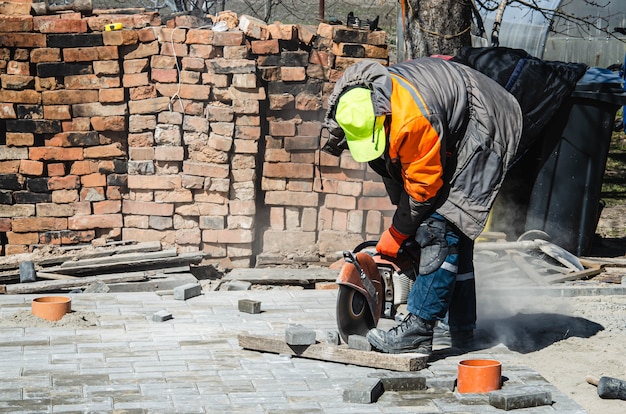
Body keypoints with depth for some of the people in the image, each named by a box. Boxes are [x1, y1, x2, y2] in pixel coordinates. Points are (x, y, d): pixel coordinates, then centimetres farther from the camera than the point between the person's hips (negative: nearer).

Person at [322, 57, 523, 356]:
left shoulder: (412, 119, -38)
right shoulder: (362, 109, -10)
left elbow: (423, 185, -25)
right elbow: (392, 170, 6)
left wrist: (396, 234, -12)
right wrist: (402, 214, 6)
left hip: (482, 129, -9)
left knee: (441, 225, -18)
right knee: (454, 232, 10)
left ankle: (418, 331, -21)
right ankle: (462, 328, 19)